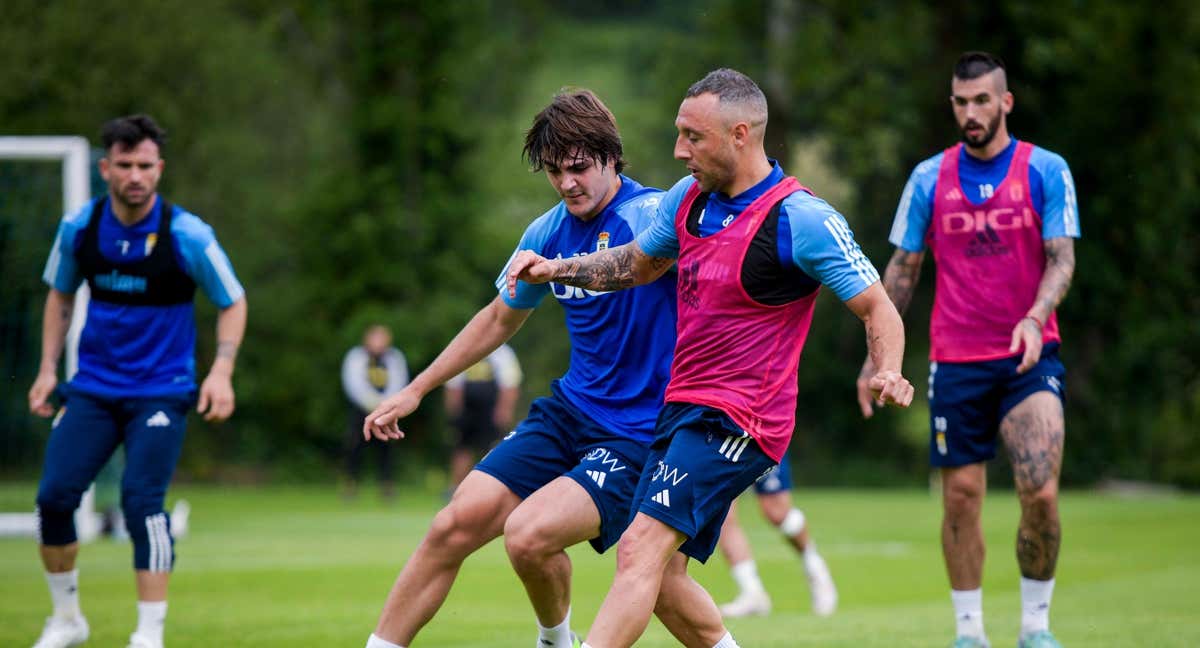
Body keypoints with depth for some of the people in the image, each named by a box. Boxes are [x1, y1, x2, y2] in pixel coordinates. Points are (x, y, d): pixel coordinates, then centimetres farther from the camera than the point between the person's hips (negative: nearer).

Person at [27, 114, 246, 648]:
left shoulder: (187, 235, -13)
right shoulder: (78, 227, -3)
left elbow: (233, 303, -1)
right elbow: (60, 294, 15)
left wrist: (221, 372, -14)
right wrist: (48, 369, 9)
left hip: (161, 392, -4)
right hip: (93, 387, 4)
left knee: (142, 502, -18)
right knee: (54, 495, -7)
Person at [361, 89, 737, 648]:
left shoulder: (654, 214, -15)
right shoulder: (548, 233, 6)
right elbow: (500, 319, 22)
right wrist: (414, 391, 25)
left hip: (638, 435, -6)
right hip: (569, 411, 6)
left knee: (528, 536, -22)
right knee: (458, 522, -6)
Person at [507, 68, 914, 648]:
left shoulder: (801, 219, -16)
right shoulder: (688, 198, 7)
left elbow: (877, 308, -11)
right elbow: (638, 263, 26)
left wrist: (888, 373, -30)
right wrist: (557, 269, 13)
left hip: (737, 421, -9)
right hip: (682, 406, 9)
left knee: (642, 549, -21)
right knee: (656, 575, 9)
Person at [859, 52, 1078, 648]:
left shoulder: (1046, 171, 0)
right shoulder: (929, 178, 5)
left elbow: (1061, 259, -5)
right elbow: (902, 269, 11)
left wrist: (1033, 318, -23)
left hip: (1029, 357, -2)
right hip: (956, 362, 2)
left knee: (1040, 494, -13)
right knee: (961, 497, 1)